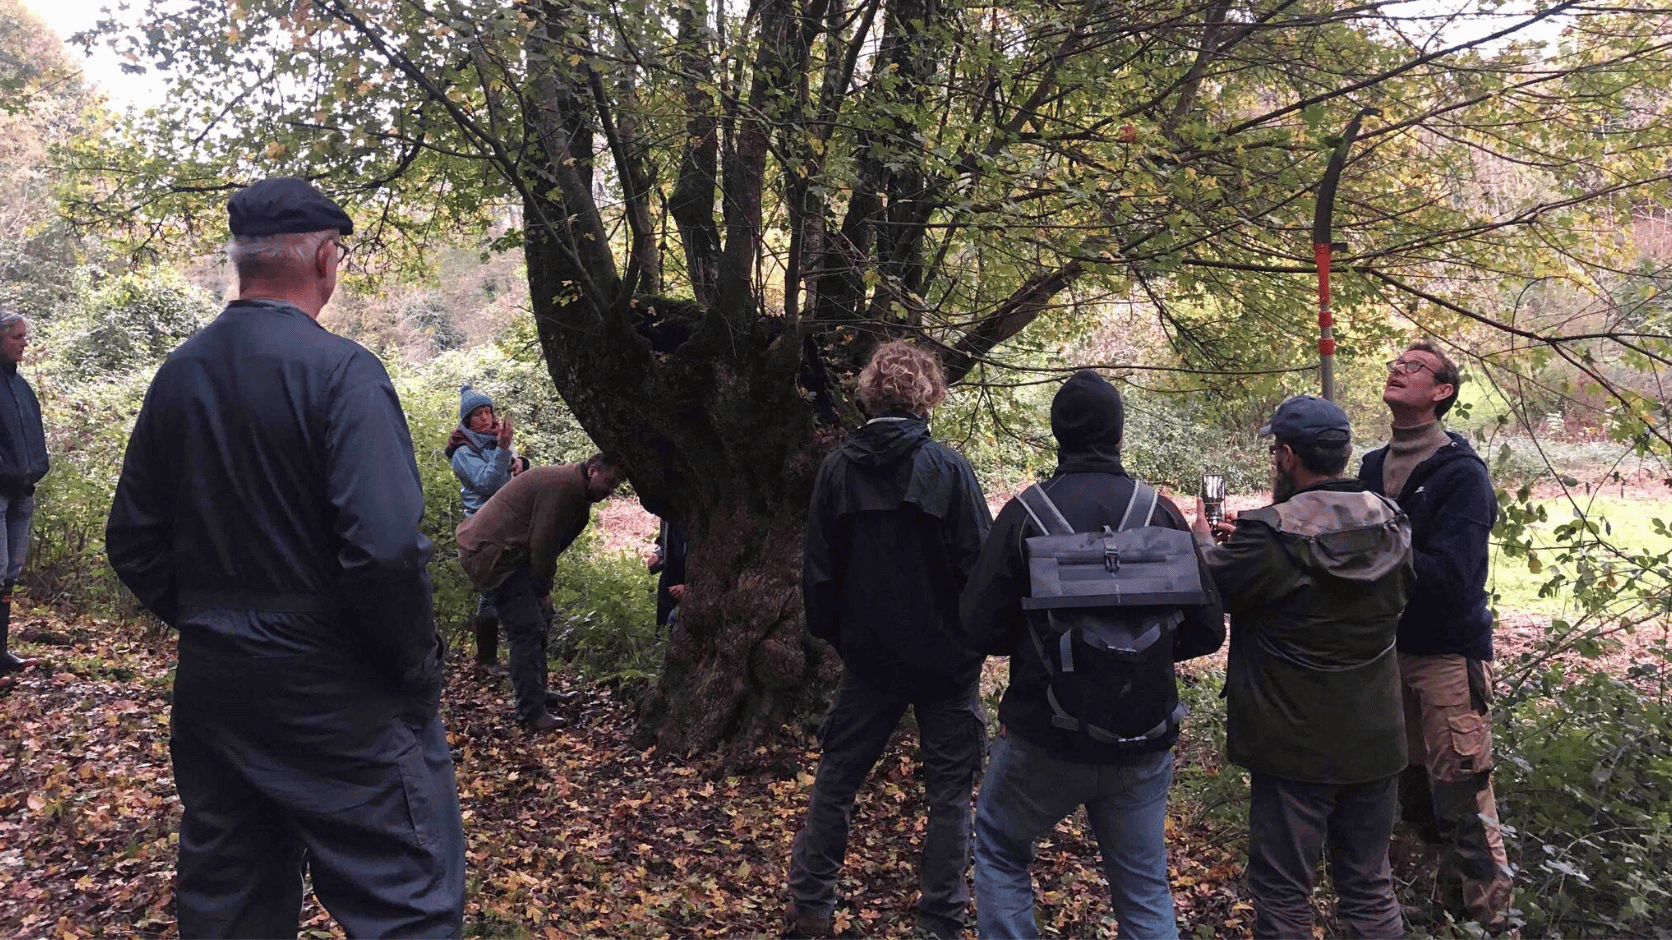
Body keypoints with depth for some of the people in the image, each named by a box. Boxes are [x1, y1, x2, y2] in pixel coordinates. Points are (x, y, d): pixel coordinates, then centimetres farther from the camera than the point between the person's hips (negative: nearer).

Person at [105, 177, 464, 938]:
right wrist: (416, 665, -11)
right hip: (339, 699, -7)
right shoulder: (340, 370, -17)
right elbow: (385, 547, -25)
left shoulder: (177, 375, 4)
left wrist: (206, 624, 17)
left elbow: (132, 543, 9)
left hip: (210, 692, 7)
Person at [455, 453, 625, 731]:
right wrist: (542, 589, -9)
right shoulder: (562, 487, -20)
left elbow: (547, 543, 17)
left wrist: (542, 588, 9)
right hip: (490, 555, -11)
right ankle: (532, 713, -11)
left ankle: (536, 691, 29)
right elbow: (542, 543, -20)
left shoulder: (573, 490, 14)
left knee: (538, 620, 18)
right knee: (528, 630, -13)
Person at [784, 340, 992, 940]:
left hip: (869, 656, 3)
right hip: (945, 655, -2)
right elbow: (979, 562, -11)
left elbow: (818, 568, 3)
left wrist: (829, 632, 16)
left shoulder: (837, 468, -3)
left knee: (835, 780, 15)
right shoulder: (946, 466, -11)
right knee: (949, 791, 10)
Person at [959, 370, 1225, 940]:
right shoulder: (1161, 512, -4)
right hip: (1143, 744, 2)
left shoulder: (1025, 513, -11)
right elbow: (1206, 631, -2)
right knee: (1145, 891, 16)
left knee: (999, 849, 22)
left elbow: (979, 629, -11)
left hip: (1045, 738, -2)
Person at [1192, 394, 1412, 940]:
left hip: (1294, 744, -6)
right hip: (1374, 740, 6)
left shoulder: (1269, 536, -22)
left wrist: (1203, 540, 12)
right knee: (1370, 886, 20)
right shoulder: (1392, 527, -1)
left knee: (1282, 893, 9)